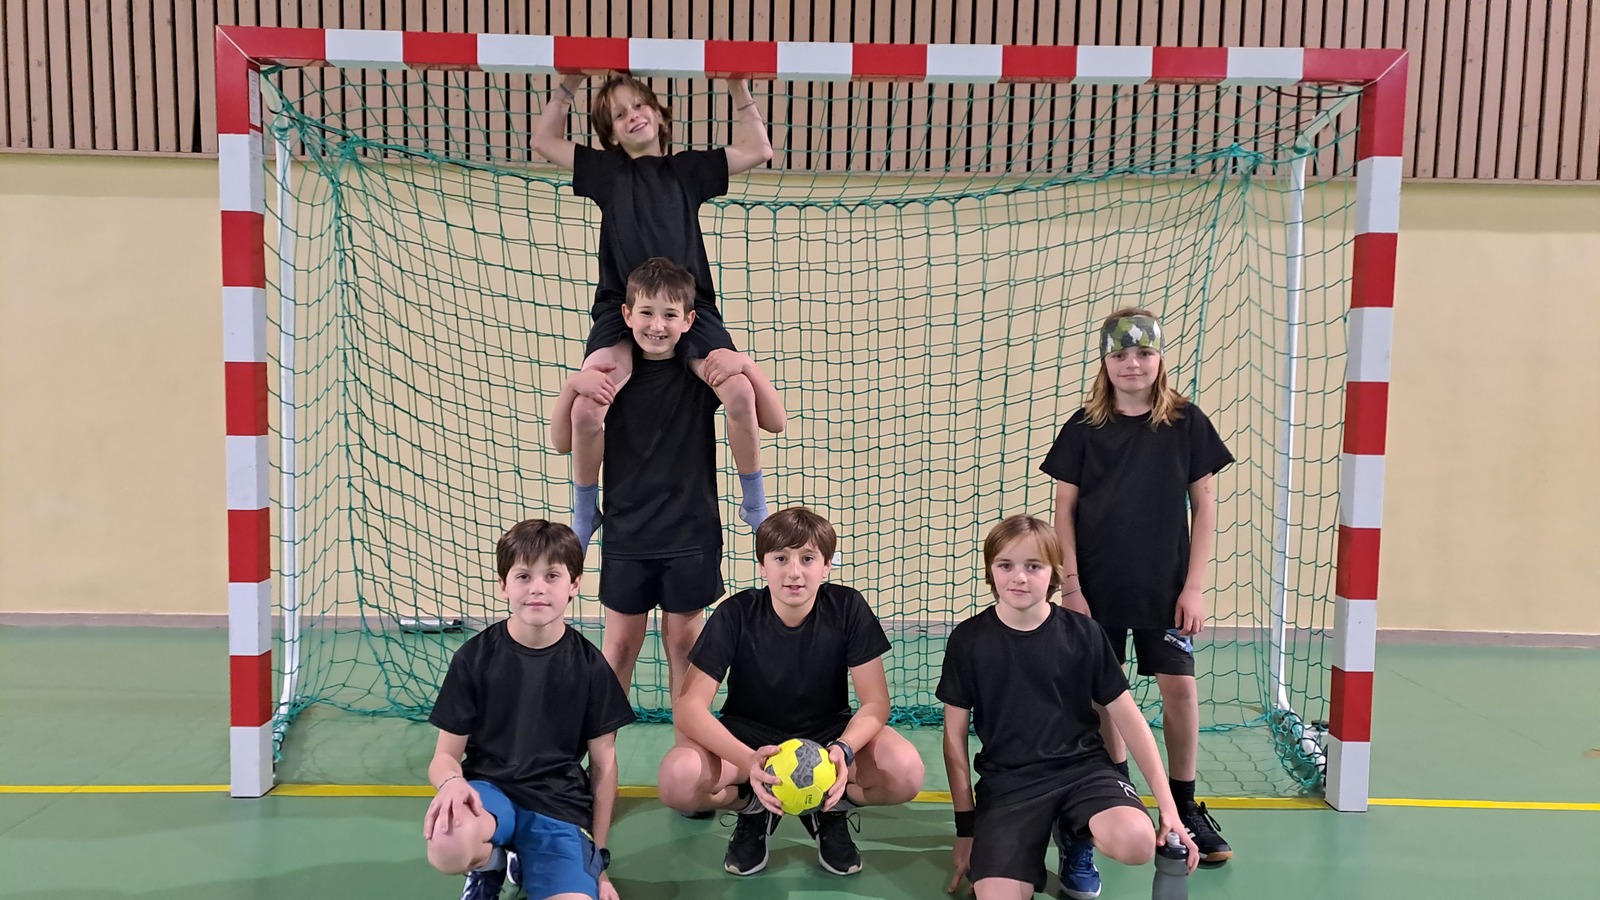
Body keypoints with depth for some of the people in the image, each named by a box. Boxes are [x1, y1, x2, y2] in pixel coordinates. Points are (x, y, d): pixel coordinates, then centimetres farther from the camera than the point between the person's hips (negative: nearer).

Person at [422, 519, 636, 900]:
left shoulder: (590, 666, -1)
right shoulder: (474, 658, -3)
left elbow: (603, 764, 6)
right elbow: (445, 757, 0)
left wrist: (597, 858, 6)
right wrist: (452, 783, -26)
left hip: (560, 804, 1)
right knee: (447, 848, -37)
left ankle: (522, 862, 10)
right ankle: (488, 863, 2)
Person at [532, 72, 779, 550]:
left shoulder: (687, 168, 19)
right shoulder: (607, 170, 19)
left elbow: (757, 150, 16)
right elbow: (544, 141, 18)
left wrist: (738, 89, 9)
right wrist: (568, 85, 10)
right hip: (621, 310, 0)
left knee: (739, 390, -26)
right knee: (586, 408, -23)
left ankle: (755, 508, -1)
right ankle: (584, 517, 5)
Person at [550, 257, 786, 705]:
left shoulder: (703, 373, -4)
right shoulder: (611, 375, -1)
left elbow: (774, 421, -7)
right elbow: (563, 443, 0)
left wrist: (745, 364, -20)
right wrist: (571, 386, -16)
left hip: (691, 532, 0)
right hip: (627, 534, 1)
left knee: (684, 639, 10)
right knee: (620, 642, 9)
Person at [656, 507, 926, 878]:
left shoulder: (848, 608, -16)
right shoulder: (735, 614, -19)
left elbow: (875, 702, -14)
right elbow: (689, 706, -23)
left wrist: (844, 749, -36)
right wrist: (748, 761, -40)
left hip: (827, 732, 1)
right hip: (749, 735, 0)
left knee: (906, 772, -29)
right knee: (677, 779, -32)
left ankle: (830, 809, 3)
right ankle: (755, 808, 1)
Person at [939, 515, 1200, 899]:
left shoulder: (1083, 633, -2)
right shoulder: (968, 639, -3)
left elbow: (1128, 717, 4)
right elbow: (955, 735, 3)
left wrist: (1168, 806, 0)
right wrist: (966, 827, 2)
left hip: (1082, 766, 1)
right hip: (1008, 779, -1)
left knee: (1137, 842, -30)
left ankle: (1074, 835, 6)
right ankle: (1038, 838, 10)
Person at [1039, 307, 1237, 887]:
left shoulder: (1186, 423, -1)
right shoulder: (1085, 428, -2)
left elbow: (1204, 507, 2)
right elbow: (1064, 511, 1)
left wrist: (1194, 585, -4)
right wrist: (1071, 586, -5)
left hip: (1165, 587, 0)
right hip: (1098, 588, 0)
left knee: (1180, 687, -3)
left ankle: (1183, 806, 13)